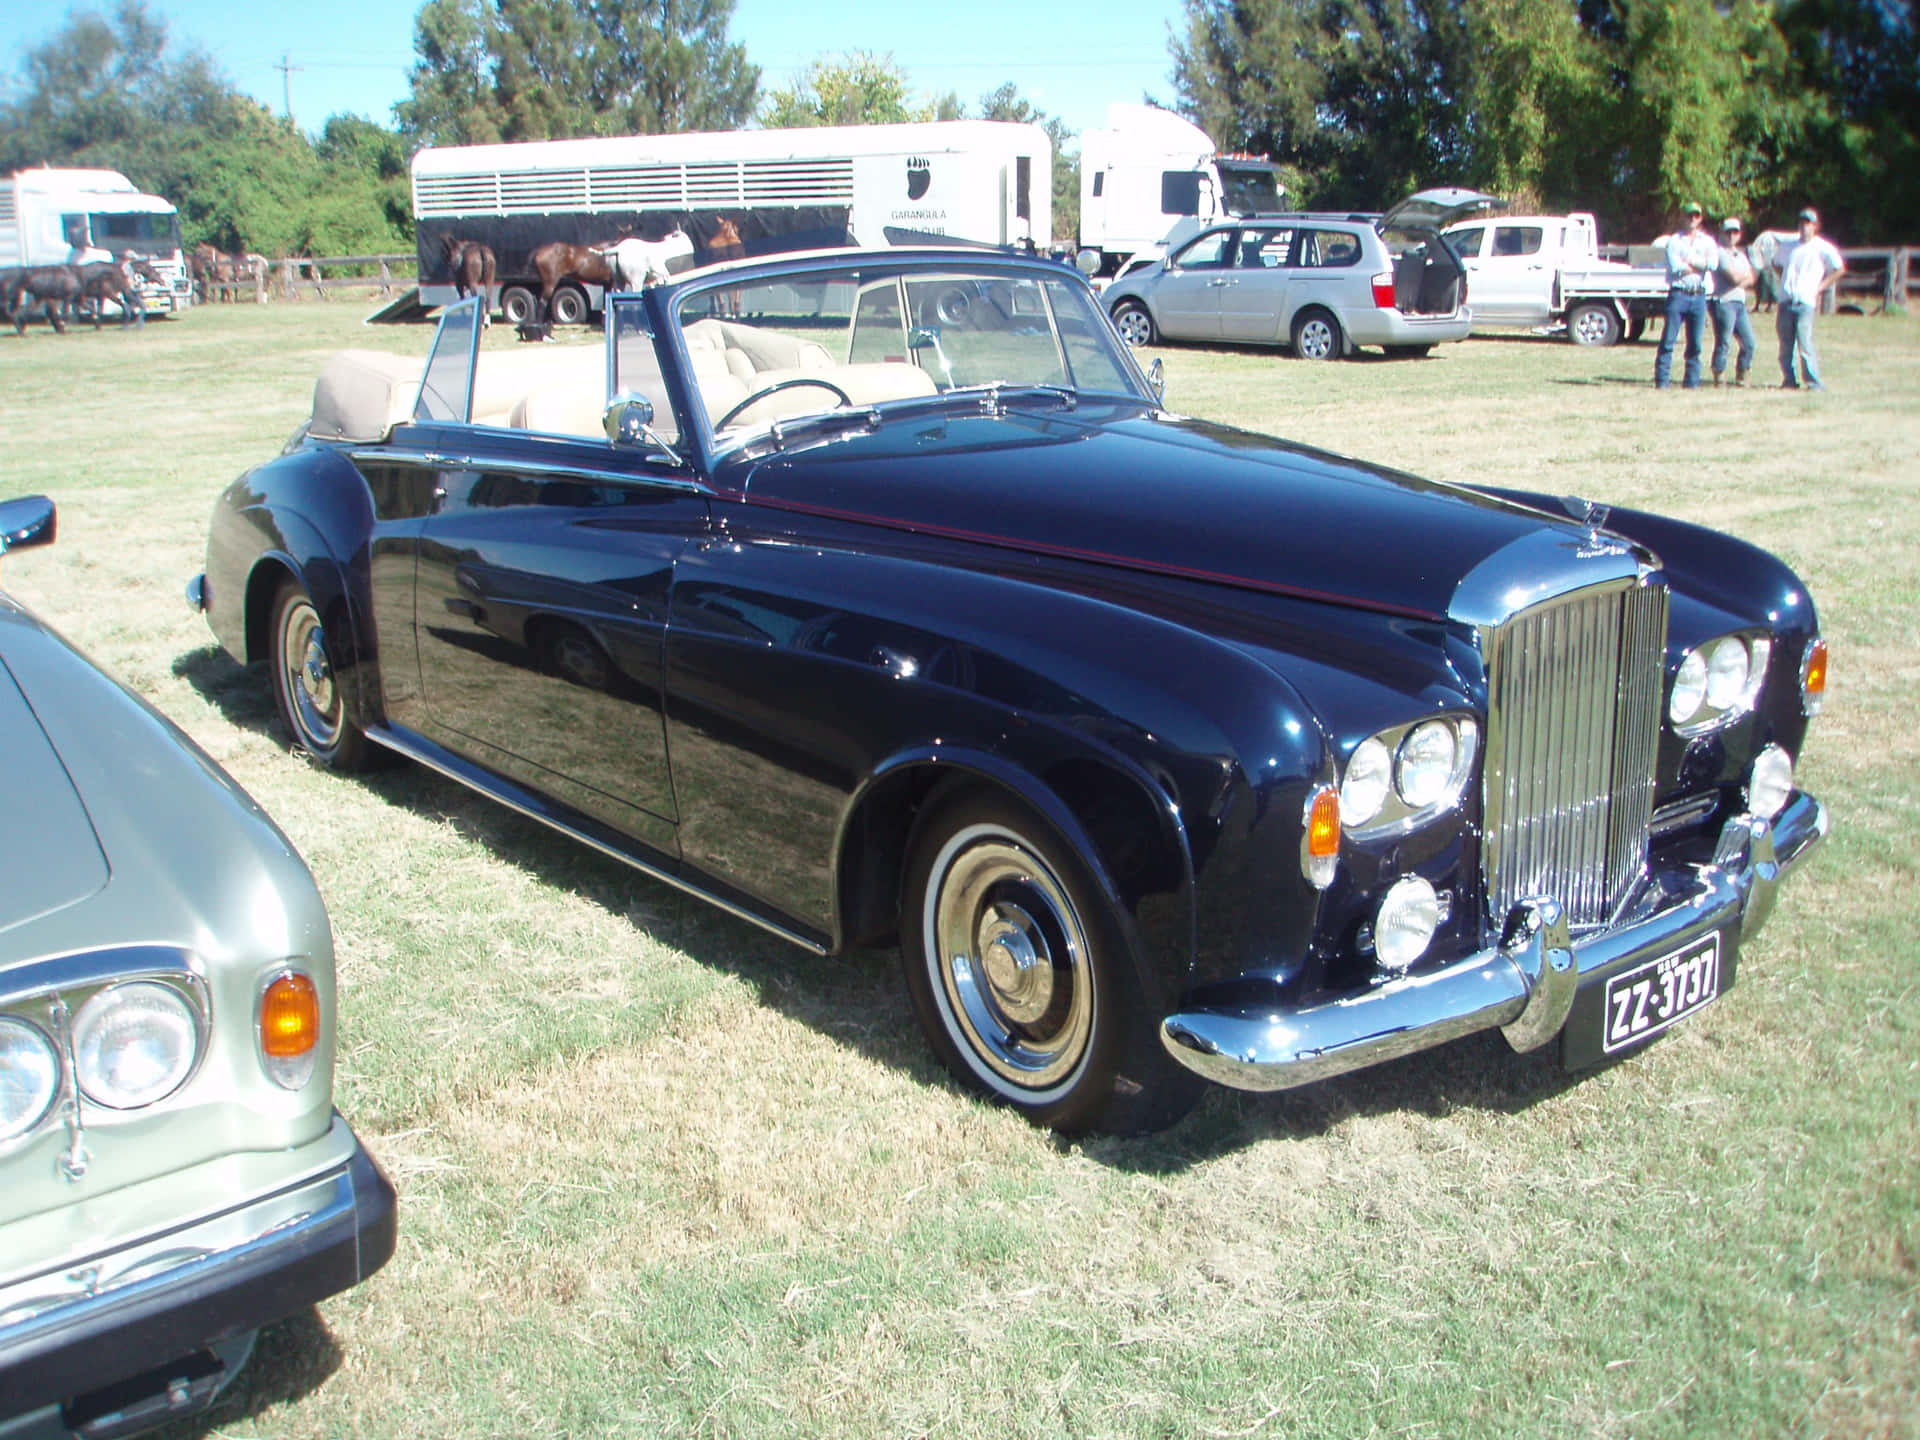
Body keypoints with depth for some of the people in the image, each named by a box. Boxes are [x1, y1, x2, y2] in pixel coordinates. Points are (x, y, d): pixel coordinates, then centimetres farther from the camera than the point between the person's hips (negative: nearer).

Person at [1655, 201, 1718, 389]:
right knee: (1668, 340, -8)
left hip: (1699, 296, 3)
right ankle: (1662, 379, -7)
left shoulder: (1708, 241, 14)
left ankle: (1692, 381, 8)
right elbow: (1676, 268, -9)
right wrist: (1700, 266, -2)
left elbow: (1713, 264, -5)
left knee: (1695, 343, 4)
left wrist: (1691, 260, -7)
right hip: (1678, 294, -3)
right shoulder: (1674, 240, 5)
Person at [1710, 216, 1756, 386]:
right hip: (1724, 302, -8)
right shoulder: (1720, 253, -5)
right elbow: (1734, 277, -14)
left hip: (1740, 303, 8)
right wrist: (1745, 275, 6)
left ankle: (1741, 377, 16)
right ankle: (1718, 377, -5)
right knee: (1723, 343, -10)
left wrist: (1740, 279, -9)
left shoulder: (1741, 255, 22)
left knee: (1749, 343, 6)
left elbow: (1750, 278, 10)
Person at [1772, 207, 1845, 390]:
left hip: (1806, 301, -4)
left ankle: (1813, 380, -9)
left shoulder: (1822, 248, 3)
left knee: (1804, 342, -13)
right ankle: (1789, 380, 9)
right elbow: (1776, 262, 32)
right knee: (1785, 343, 3)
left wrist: (1821, 287, -1)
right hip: (1785, 300, 5)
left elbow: (1840, 269, 5)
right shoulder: (1789, 246, 16)